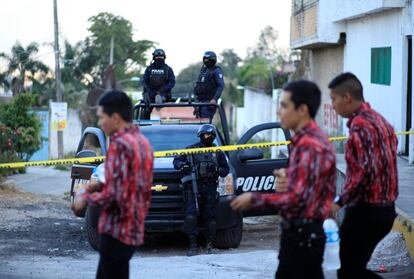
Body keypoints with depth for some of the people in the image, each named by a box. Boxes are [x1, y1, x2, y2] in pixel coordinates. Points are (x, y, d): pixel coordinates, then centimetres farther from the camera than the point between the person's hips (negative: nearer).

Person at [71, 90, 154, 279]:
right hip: (133, 228, 9)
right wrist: (102, 186, 13)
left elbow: (114, 195, -22)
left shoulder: (120, 144, -17)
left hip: (117, 230, -9)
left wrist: (87, 199, -7)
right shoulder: (141, 141, 11)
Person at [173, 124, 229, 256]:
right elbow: (176, 160, 10)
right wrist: (182, 165, -12)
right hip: (193, 186, -2)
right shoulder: (192, 149, 9)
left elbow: (225, 169, 16)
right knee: (191, 215, -15)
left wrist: (217, 170, -5)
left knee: (210, 216, 2)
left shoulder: (217, 152, 15)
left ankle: (210, 244, 13)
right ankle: (193, 245, -15)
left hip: (210, 188, 2)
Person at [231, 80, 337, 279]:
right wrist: (284, 179, -2)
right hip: (298, 232, 11)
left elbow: (298, 198, -25)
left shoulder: (310, 145, -21)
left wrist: (254, 199, -14)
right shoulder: (304, 140, 12)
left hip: (304, 235, -11)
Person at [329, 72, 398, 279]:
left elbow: (366, 170, -26)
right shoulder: (379, 120, 13)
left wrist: (340, 202, -20)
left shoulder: (360, 125, -17)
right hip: (385, 208, 9)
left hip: (366, 210, -9)